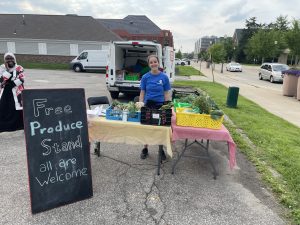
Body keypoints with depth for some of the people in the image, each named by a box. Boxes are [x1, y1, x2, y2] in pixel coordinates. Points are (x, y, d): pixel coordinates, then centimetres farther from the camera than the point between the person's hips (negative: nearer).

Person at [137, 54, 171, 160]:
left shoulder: (164, 77, -1)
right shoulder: (145, 77, -1)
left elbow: (166, 93, 1)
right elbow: (142, 93, 4)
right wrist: (140, 104, -6)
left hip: (160, 105, 0)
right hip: (148, 105, 0)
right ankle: (145, 149, 26)